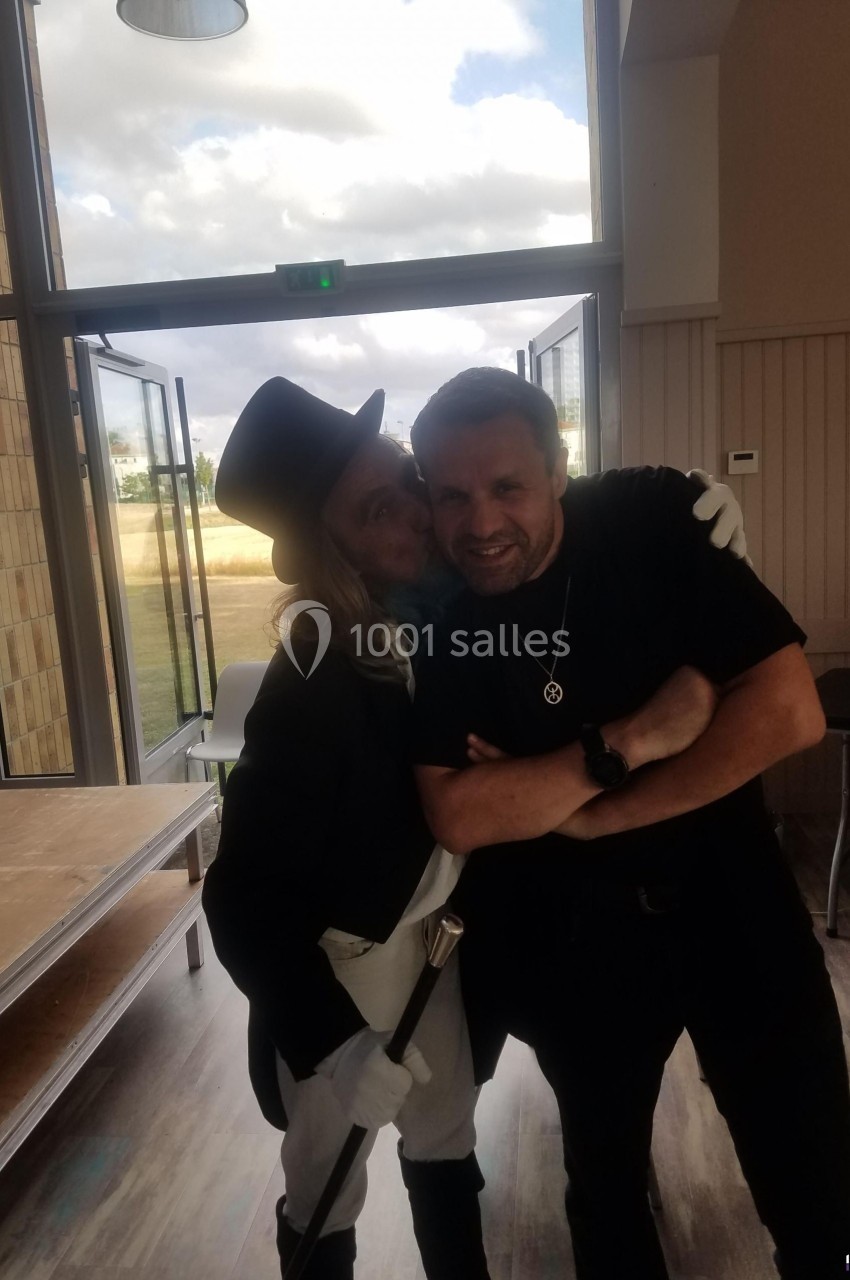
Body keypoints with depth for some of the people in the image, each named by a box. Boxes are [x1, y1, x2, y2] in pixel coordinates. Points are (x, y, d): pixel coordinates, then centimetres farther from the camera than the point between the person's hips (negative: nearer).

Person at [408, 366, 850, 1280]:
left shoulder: (649, 520, -17)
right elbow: (456, 818, -17)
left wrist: (587, 817, -20)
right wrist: (614, 750, -25)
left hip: (728, 899, -1)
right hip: (571, 930, 2)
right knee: (602, 1177, 24)